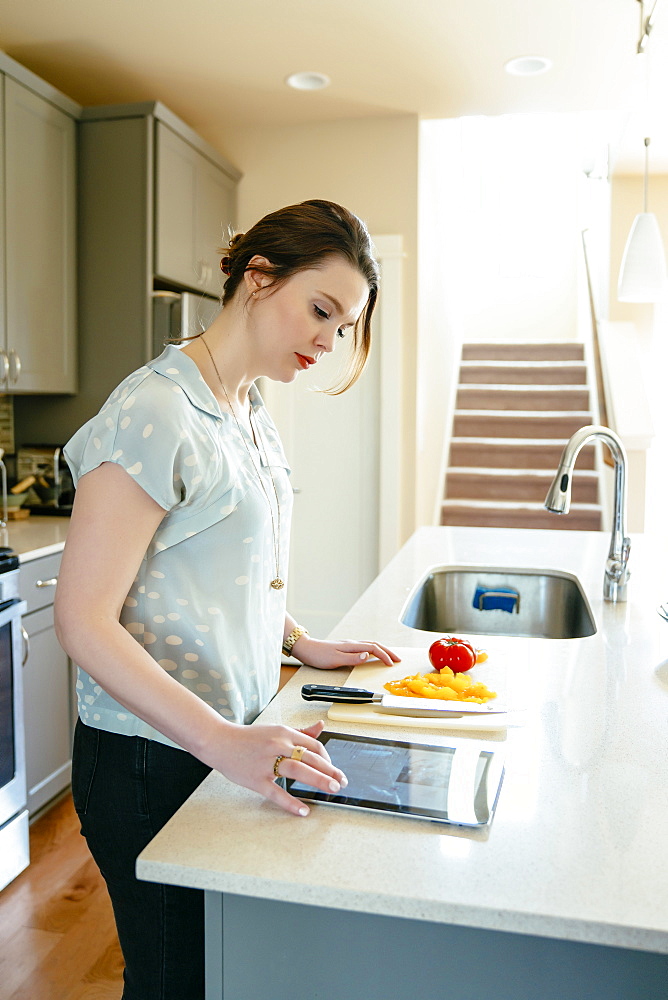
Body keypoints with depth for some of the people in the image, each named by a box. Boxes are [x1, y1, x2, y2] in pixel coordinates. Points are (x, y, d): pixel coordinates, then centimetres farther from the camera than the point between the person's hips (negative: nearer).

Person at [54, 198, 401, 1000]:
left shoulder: (251, 414, 8)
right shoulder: (153, 413, -20)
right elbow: (83, 620, -23)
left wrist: (304, 645, 7)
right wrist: (223, 742, -29)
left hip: (232, 741, 8)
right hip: (151, 762, -8)